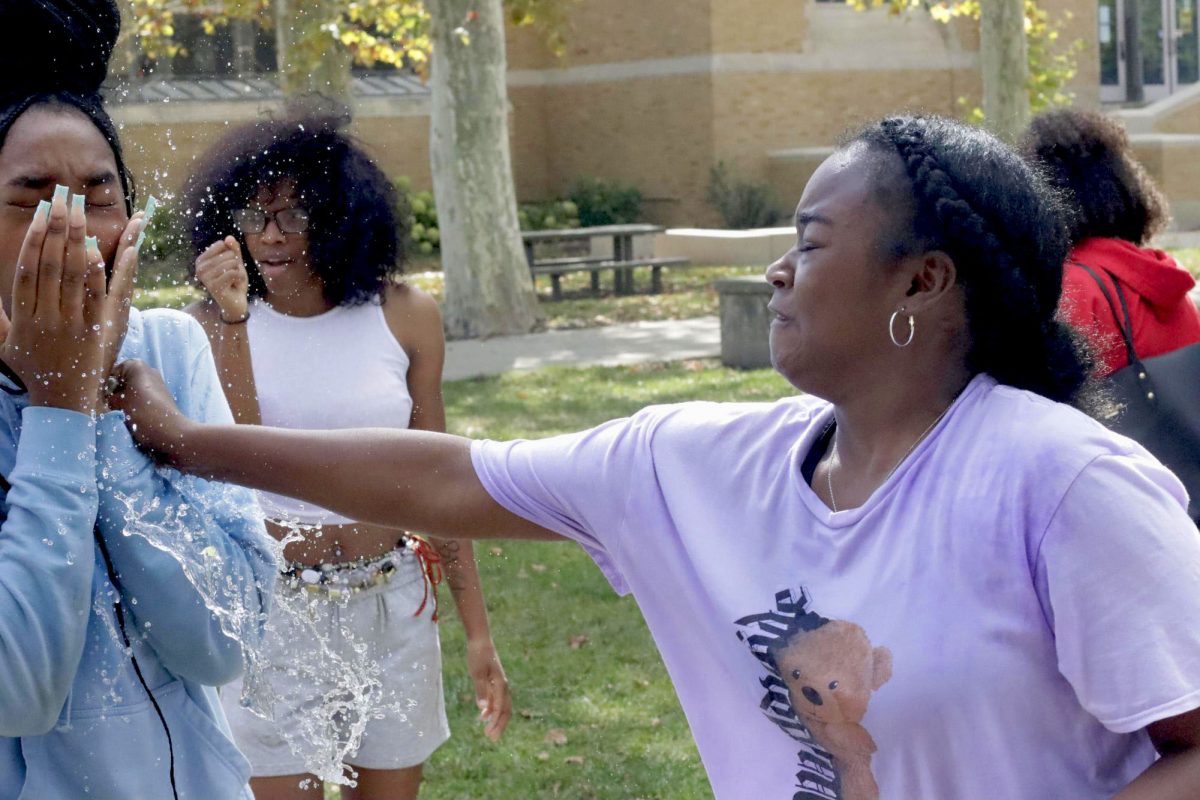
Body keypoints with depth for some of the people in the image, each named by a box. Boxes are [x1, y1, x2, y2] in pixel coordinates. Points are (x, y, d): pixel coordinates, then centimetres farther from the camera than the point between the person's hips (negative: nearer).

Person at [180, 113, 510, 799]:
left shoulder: (405, 316, -3)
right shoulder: (214, 324, -5)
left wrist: (478, 631, 3)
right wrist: (231, 318, -26)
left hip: (392, 607, 2)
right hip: (273, 608, -1)